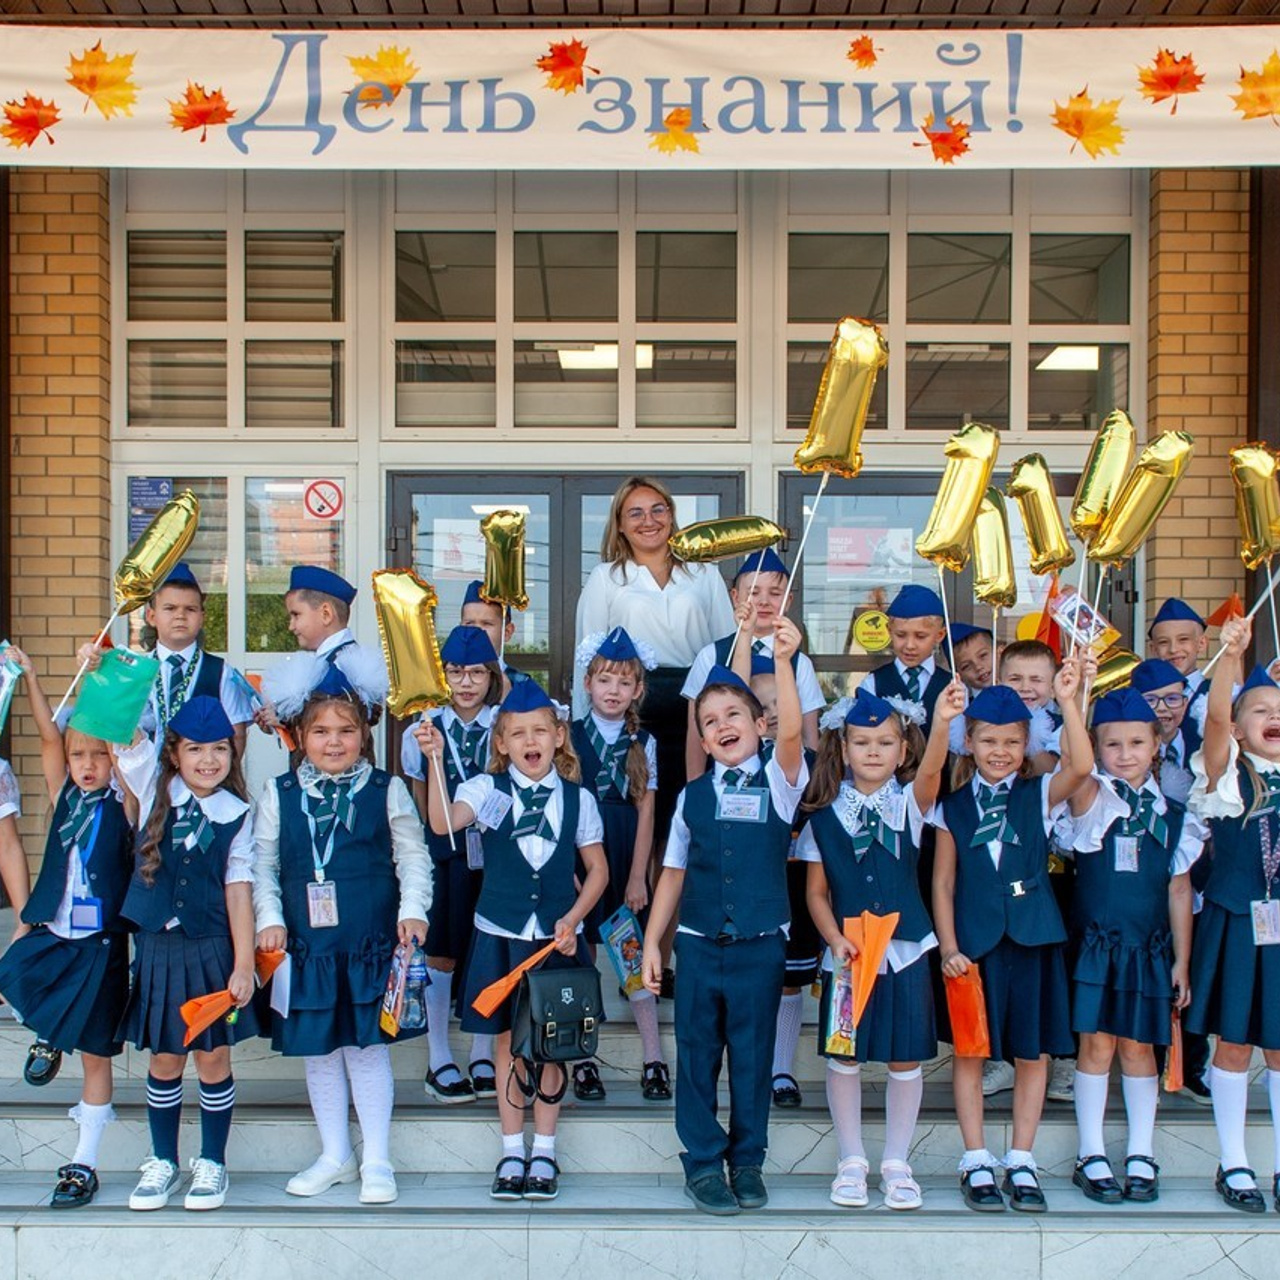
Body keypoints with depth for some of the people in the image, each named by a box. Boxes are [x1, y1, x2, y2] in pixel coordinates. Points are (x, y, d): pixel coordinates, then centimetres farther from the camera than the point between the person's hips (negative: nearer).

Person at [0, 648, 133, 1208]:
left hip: (101, 945, -4)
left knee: (95, 1054, 3)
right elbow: (50, 739, -2)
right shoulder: (65, 797, 5)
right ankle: (50, 1038, 22)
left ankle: (84, 1163, 16)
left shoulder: (122, 803, -5)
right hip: (50, 935, 4)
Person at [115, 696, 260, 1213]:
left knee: (213, 1057, 6)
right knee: (165, 1059, 10)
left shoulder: (237, 815, -3)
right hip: (157, 947, 1)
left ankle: (212, 1164, 22)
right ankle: (162, 1162, 26)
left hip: (212, 950, -1)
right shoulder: (154, 790, 2)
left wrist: (244, 965, -7)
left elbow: (239, 890, -5)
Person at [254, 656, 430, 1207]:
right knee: (316, 1049, 10)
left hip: (369, 944, -2)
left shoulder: (387, 791, 1)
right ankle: (334, 1154, 26)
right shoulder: (279, 794, 5)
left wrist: (412, 911, -9)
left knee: (366, 1046, 1)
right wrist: (270, 918, -4)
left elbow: (413, 857, 2)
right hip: (304, 944, 2)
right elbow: (261, 863, 6)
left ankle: (376, 1160, 14)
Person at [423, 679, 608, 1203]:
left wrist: (573, 919, -6)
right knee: (508, 1042, 8)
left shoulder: (577, 798, 1)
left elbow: (597, 870, 7)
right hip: (500, 934, 0)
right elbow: (443, 821, -23)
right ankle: (512, 1150, 20)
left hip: (557, 937, 1)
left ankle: (543, 1152, 20)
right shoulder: (488, 790, -3)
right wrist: (435, 761, -36)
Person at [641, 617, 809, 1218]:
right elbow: (673, 872, 9)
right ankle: (703, 1163, 16)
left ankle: (747, 1162, 20)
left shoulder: (779, 783, 1)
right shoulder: (692, 796, 7)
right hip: (698, 943, 2)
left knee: (752, 1054, 6)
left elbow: (792, 733, -19)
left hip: (760, 944, -2)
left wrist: (783, 662, -30)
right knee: (697, 1054, 5)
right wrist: (652, 942, 5)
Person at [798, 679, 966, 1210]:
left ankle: (896, 1164, 20)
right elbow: (816, 892, 4)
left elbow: (931, 771, -24)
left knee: (905, 1058, 5)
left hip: (904, 951, 0)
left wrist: (941, 722, -43)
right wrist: (835, 939, -13)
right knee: (844, 1056, 6)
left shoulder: (909, 802, -1)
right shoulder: (825, 816, 1)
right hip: (846, 954, 0)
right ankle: (851, 1161, 21)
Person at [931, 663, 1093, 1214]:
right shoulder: (953, 807, 4)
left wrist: (1067, 701, -26)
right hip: (972, 942, 0)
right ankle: (977, 1163, 14)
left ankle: (1020, 1163, 17)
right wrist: (948, 947, -3)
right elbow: (943, 882, 5)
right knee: (969, 1051, 4)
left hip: (1032, 937, 0)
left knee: (1031, 1052, 6)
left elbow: (1081, 766, -18)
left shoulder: (1039, 795, 3)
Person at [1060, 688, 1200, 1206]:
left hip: (1149, 948, 2)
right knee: (1097, 1045, 0)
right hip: (1095, 944, -2)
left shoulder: (1172, 817, 6)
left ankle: (1141, 1156, 17)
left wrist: (1182, 960, 7)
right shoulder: (1093, 802, -2)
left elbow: (1178, 890, 8)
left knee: (1138, 1047, 8)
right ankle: (1091, 1157, 10)